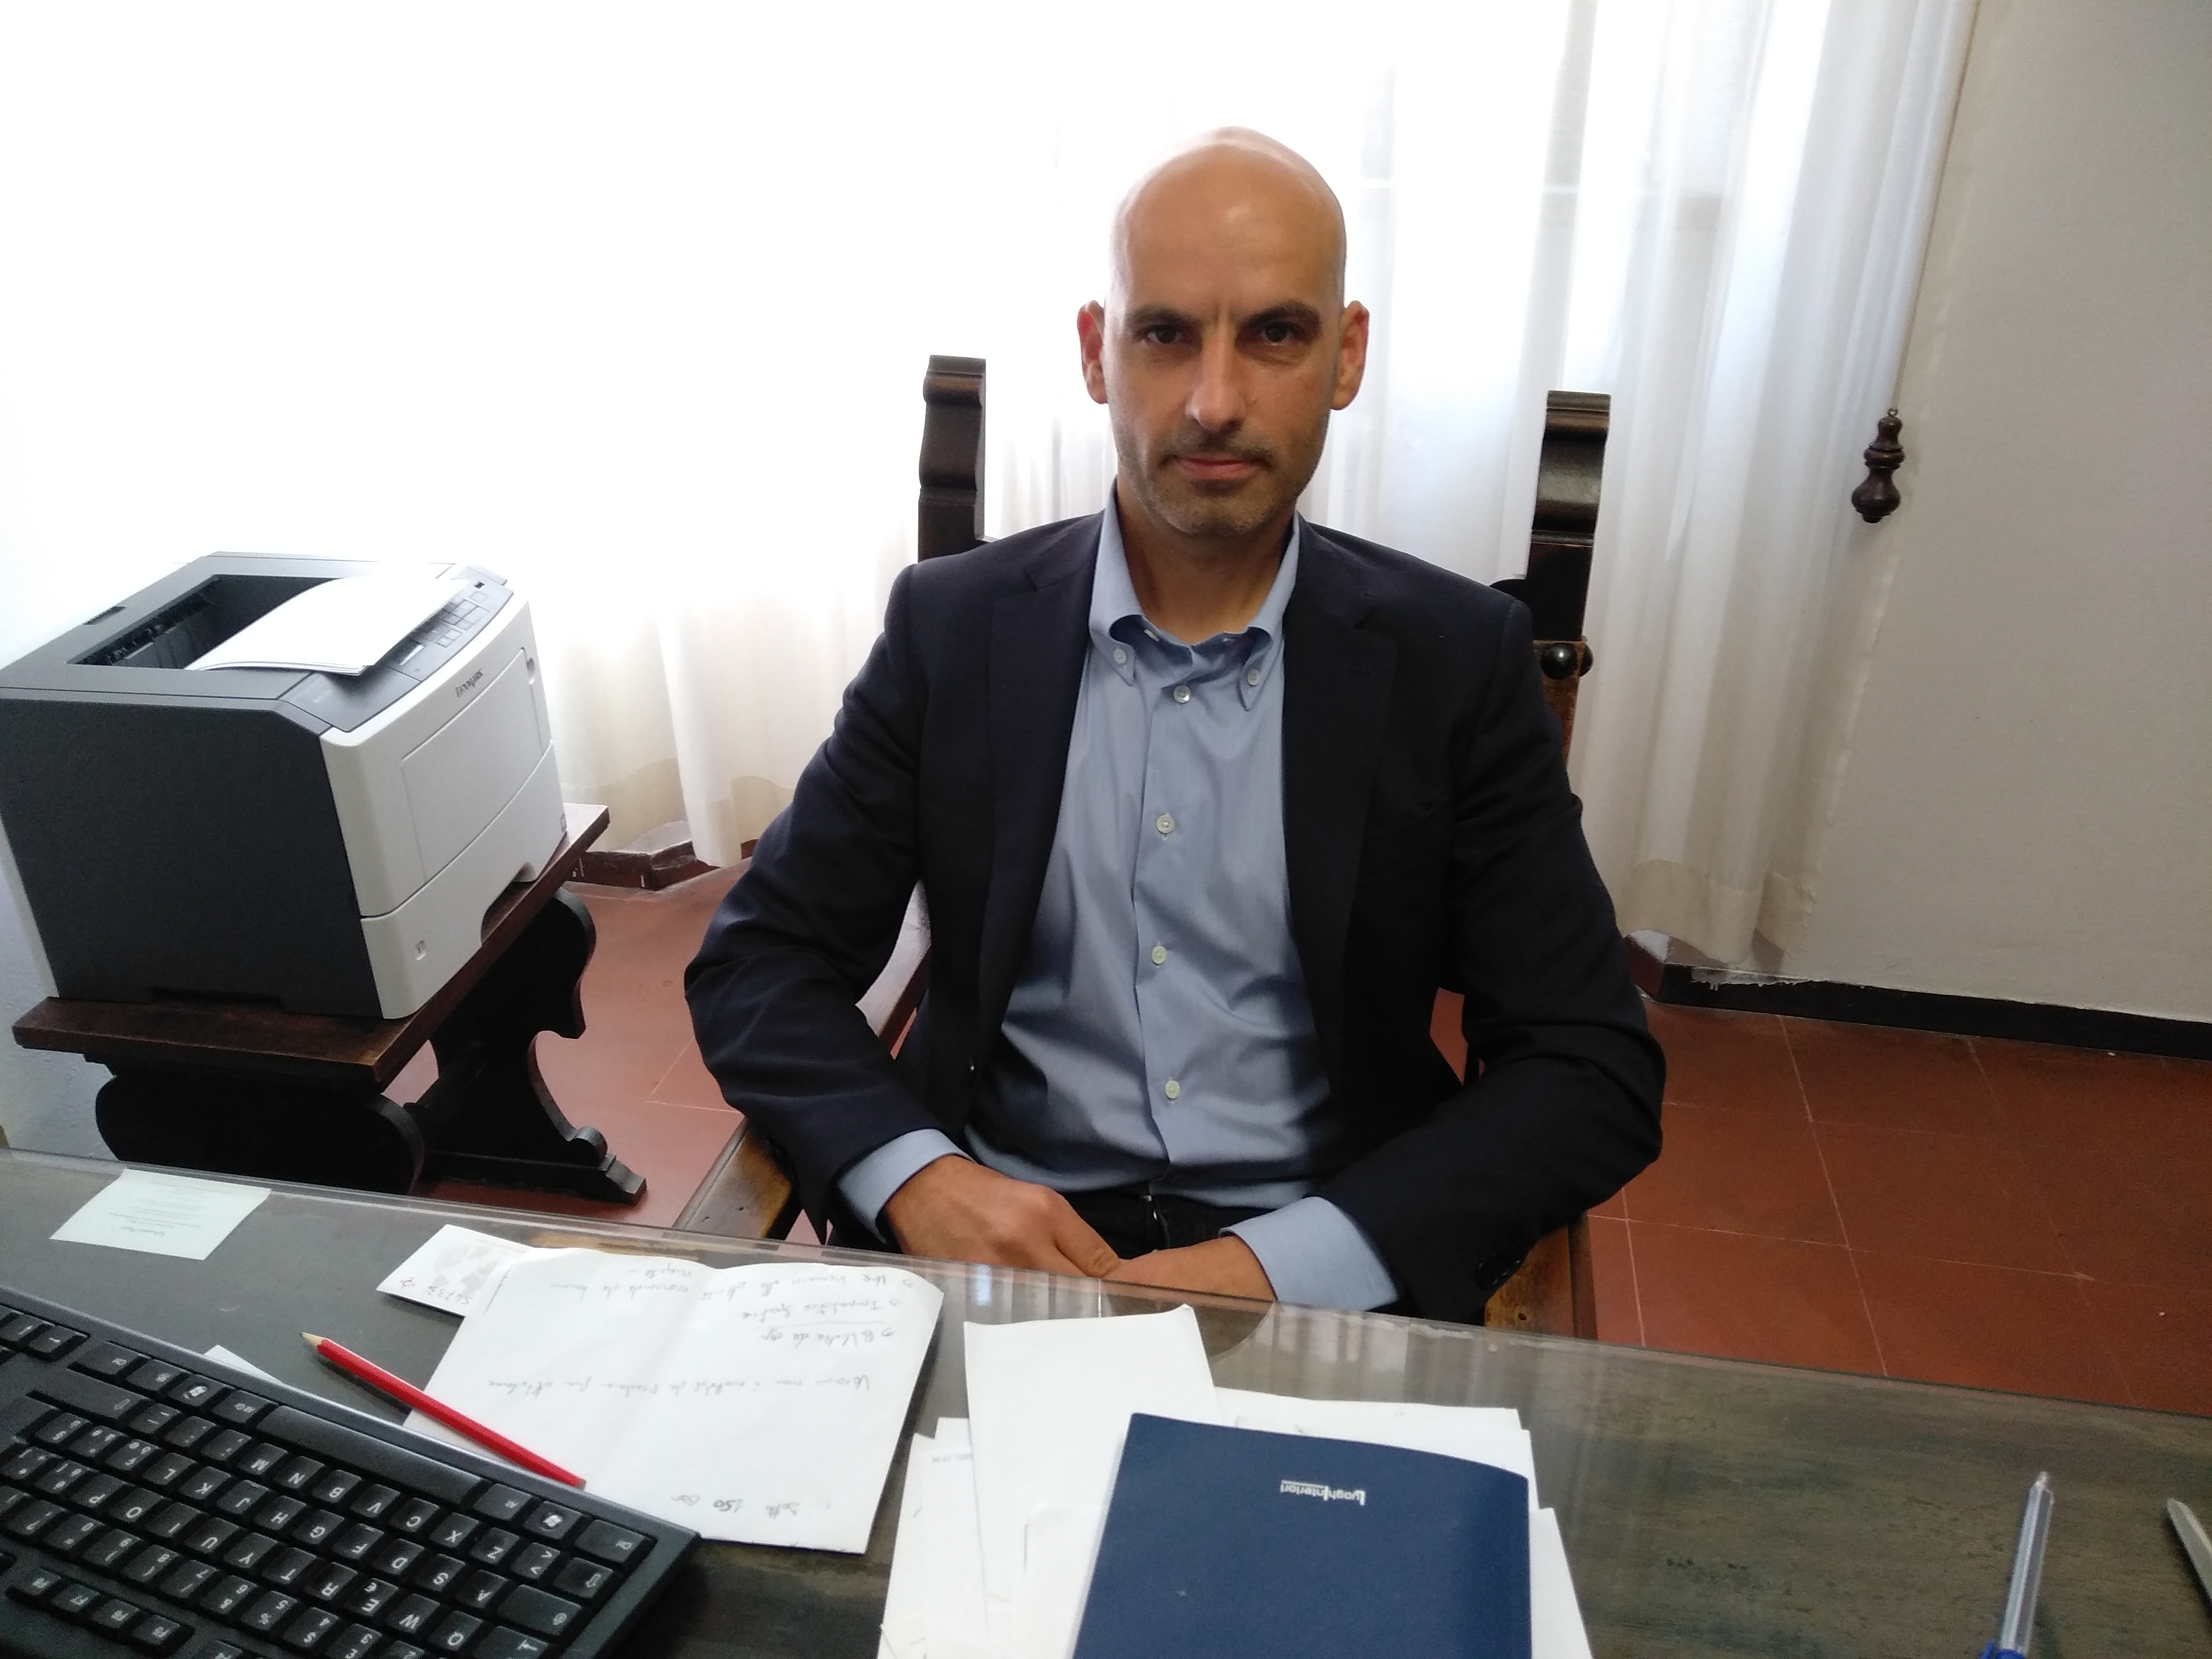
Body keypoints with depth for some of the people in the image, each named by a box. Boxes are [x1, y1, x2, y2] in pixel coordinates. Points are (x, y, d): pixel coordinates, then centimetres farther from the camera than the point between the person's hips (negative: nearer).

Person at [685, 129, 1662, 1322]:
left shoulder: (1457, 659, -2)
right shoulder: (954, 627, 1)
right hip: (992, 1229, 0)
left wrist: (1275, 1265, -18)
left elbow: (1592, 1072, -5)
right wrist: (914, 1176, -17)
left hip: (1323, 1266, 1)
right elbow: (756, 963, 3)